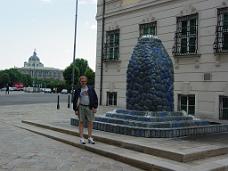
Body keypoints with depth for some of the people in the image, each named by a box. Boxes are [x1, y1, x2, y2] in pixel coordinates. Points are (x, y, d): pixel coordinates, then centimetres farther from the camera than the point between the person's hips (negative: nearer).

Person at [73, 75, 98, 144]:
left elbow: (95, 98, 7)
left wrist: (95, 107, -1)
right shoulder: (78, 90, 5)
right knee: (81, 122, 2)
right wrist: (76, 110, -1)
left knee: (90, 122, 1)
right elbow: (75, 100, 5)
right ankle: (81, 138, 8)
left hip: (89, 107, 1)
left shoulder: (90, 89, 6)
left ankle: (90, 138, 10)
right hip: (81, 107, -1)